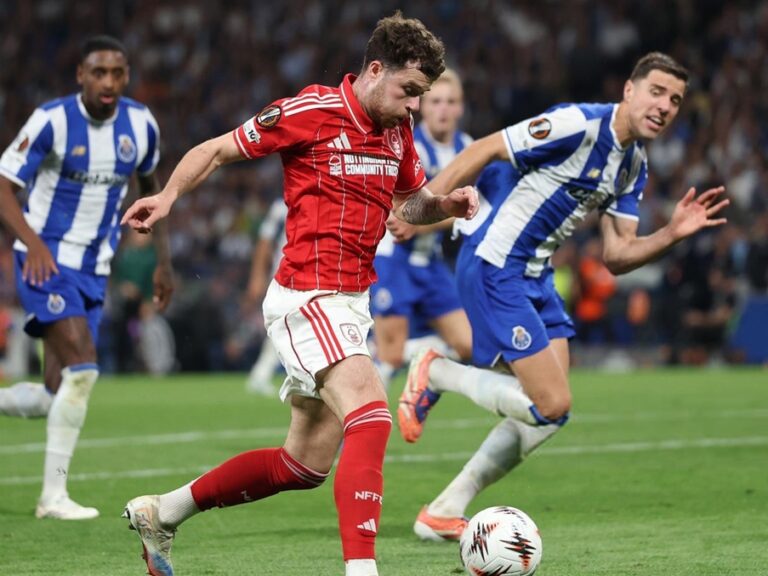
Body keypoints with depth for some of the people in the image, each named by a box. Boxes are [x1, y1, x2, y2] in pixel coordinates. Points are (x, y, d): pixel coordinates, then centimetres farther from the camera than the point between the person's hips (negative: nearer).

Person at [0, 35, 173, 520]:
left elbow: (149, 184, 19)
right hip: (47, 261, -6)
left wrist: (164, 259, 16)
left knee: (59, 394, 1)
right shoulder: (53, 120, -14)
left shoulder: (141, 125, 0)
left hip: (94, 270, 6)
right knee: (82, 368, -21)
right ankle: (54, 495, -14)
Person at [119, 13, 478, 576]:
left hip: (349, 305, 9)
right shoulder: (311, 110, -10)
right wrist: (170, 193, -19)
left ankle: (161, 512, 30)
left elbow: (411, 202, 25)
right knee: (371, 417, -26)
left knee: (306, 465, 14)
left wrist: (446, 204, 3)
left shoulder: (397, 130, 10)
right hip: (307, 297, -9)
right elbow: (218, 149, -3)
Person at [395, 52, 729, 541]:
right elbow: (482, 152, -17)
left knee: (546, 411, 6)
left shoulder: (634, 165, 9)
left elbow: (617, 256, 9)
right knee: (552, 404, -13)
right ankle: (435, 373, 5)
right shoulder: (579, 125, -18)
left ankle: (444, 513, 14)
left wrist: (673, 234, -8)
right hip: (494, 266, -9)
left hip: (536, 276, 9)